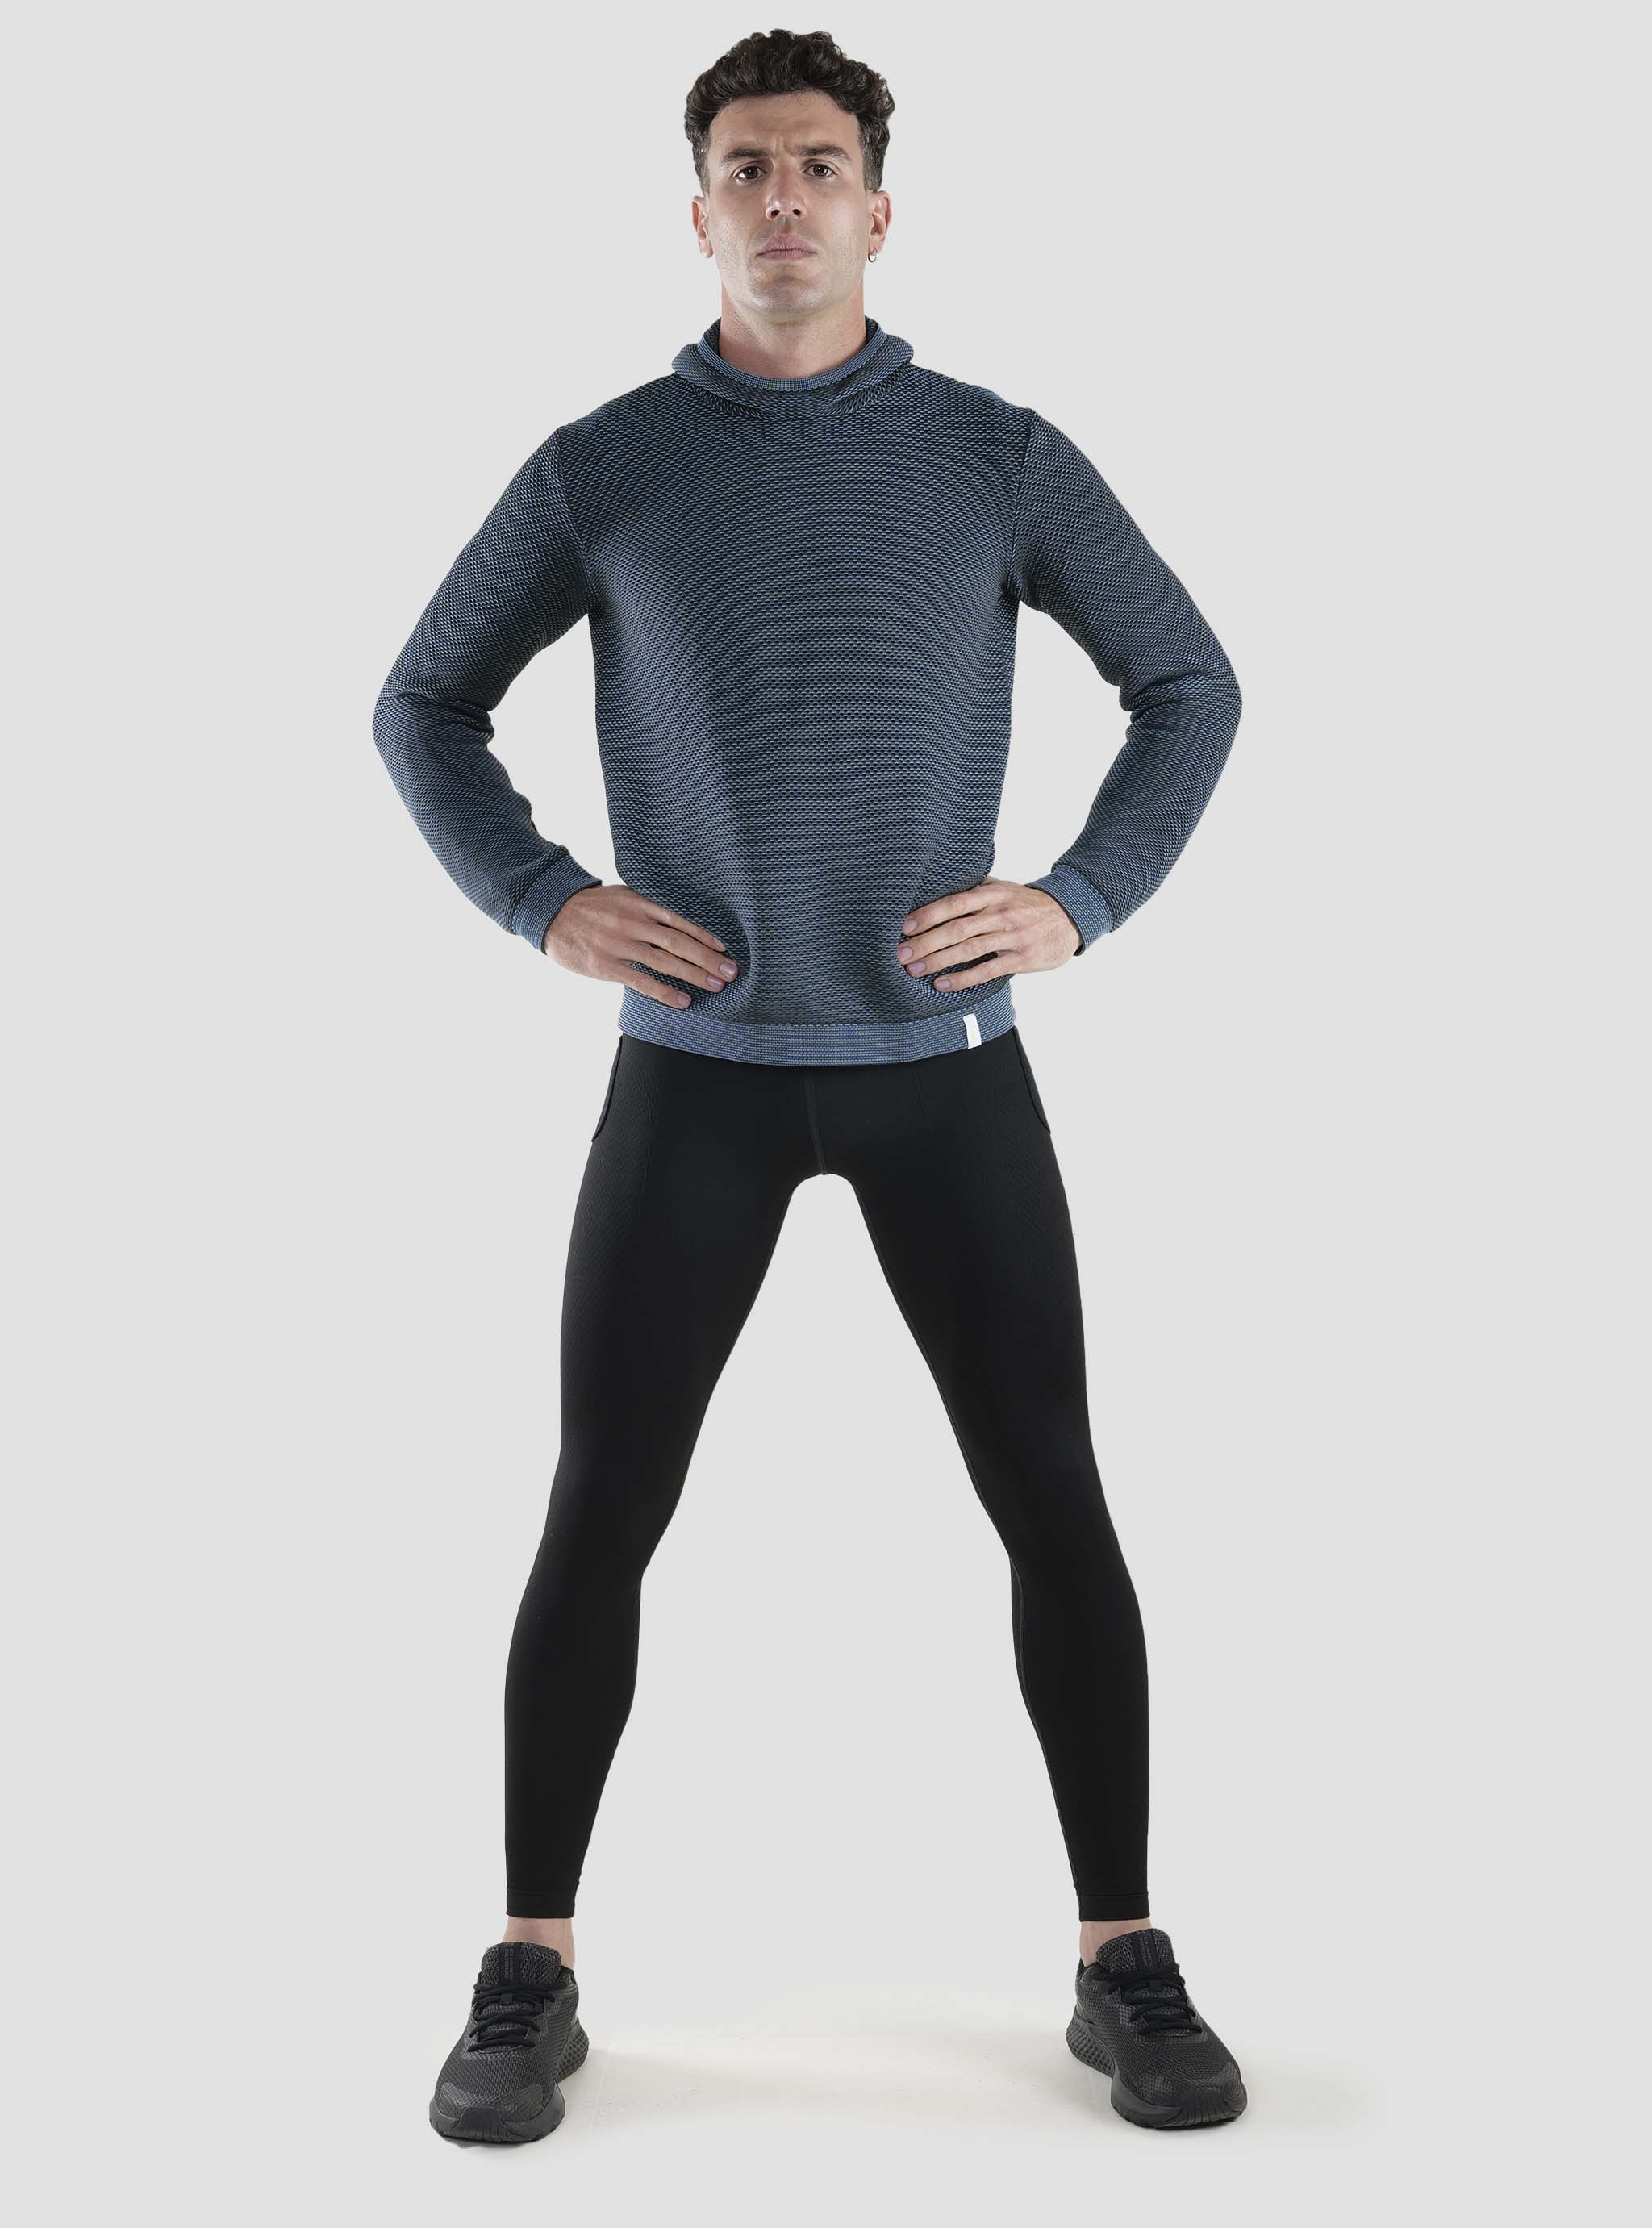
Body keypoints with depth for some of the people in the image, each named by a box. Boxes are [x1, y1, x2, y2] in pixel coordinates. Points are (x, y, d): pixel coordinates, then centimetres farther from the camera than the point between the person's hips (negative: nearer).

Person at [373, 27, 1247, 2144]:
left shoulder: (1000, 458, 2)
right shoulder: (602, 469, 1)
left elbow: (1190, 685, 10)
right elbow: (423, 707, 11)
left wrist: (1082, 898, -3)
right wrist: (537, 902, -4)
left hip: (943, 1061, 1)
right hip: (694, 1068, 0)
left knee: (1053, 1504, 0)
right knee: (601, 1518, -1)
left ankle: (1125, 1964, 15)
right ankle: (529, 1975, 14)